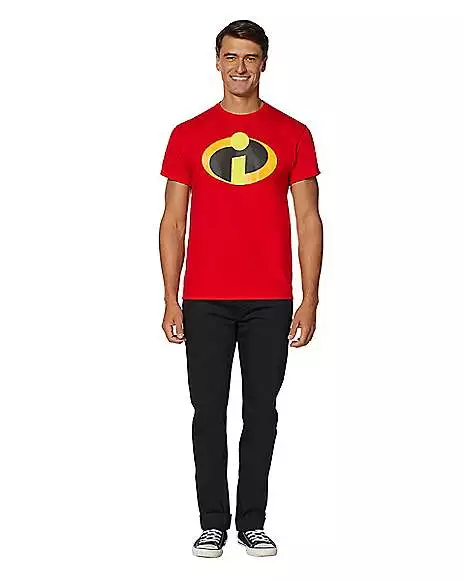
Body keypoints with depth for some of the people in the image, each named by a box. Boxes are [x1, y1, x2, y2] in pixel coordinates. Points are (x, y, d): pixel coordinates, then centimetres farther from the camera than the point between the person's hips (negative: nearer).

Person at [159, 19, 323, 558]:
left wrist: (309, 300, -3)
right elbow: (173, 221, 5)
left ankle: (252, 522, 20)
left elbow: (308, 220, 3)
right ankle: (213, 523, 18)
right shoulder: (188, 134, 5)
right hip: (204, 300, 0)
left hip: (270, 301, 0)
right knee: (208, 412, 5)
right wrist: (171, 300, -1)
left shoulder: (293, 134, 4)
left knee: (262, 411, 7)